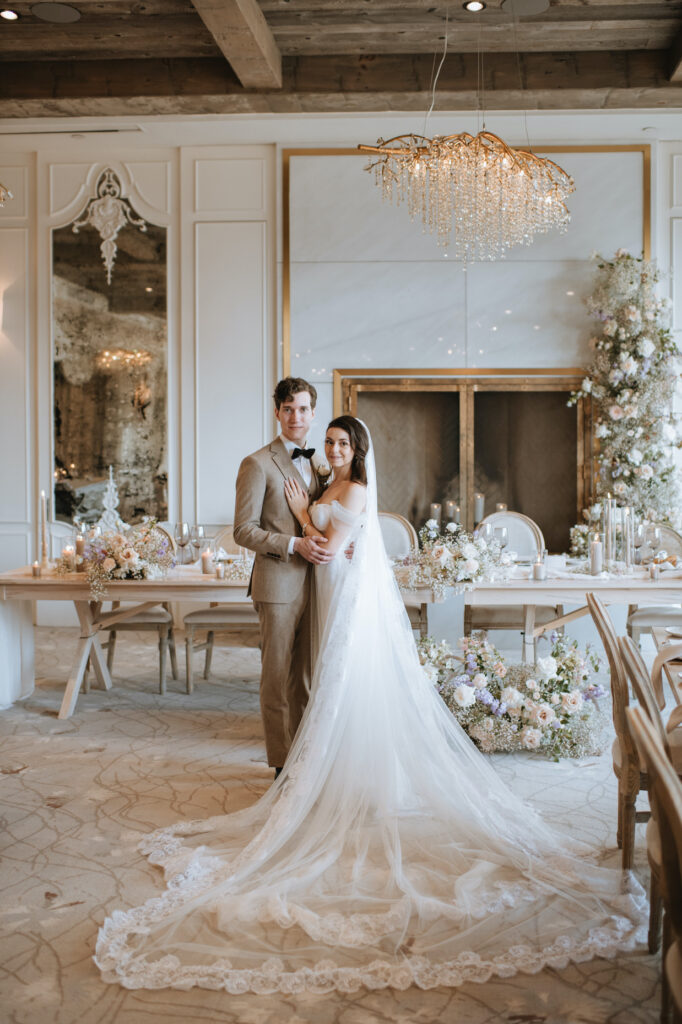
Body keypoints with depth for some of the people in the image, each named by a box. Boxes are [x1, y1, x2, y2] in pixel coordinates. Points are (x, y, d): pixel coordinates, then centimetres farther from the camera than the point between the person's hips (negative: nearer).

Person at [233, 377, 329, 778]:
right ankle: (283, 764, 14)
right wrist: (295, 545, -20)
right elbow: (244, 530, -10)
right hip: (279, 584, -6)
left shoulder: (319, 463, 14)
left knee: (308, 675, 13)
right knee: (278, 676, 3)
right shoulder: (258, 464, -6)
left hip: (314, 583, 6)